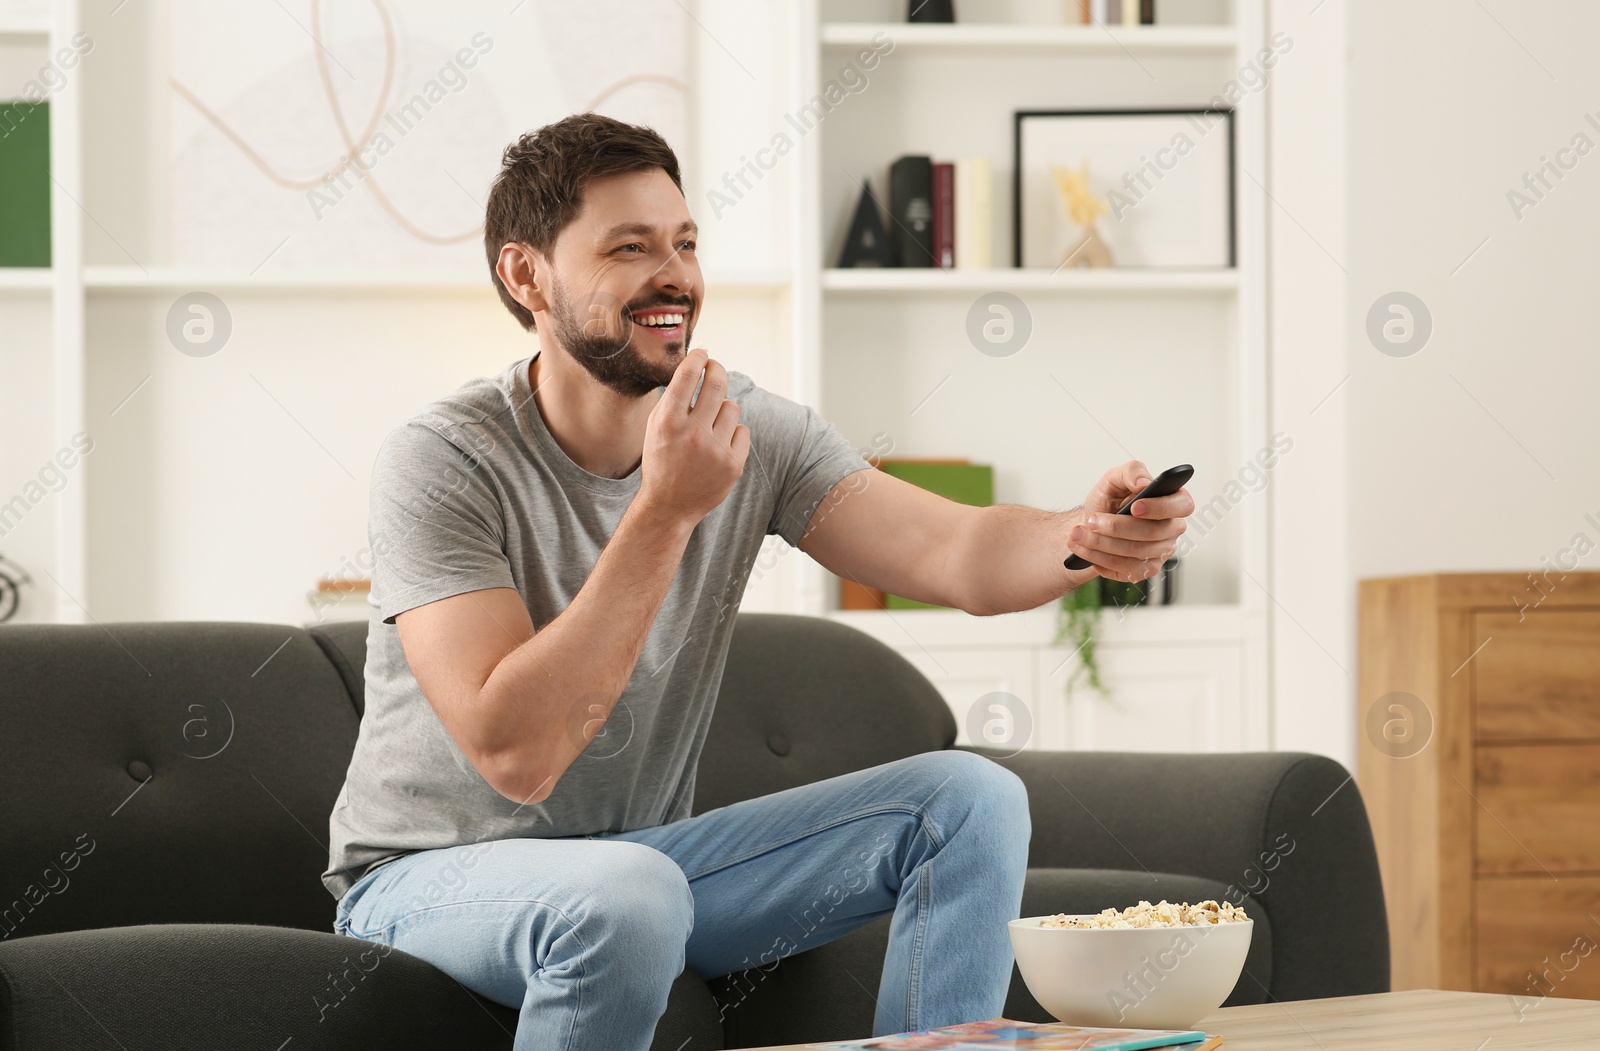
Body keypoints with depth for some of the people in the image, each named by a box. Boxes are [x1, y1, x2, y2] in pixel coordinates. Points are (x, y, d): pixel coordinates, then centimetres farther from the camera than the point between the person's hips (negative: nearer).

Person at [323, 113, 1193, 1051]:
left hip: (649, 852, 6)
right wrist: (666, 512, -32)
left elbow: (957, 555, -14)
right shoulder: (443, 462, -20)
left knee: (972, 799, -8)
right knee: (627, 894, -39)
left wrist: (1086, 539, -37)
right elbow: (513, 751, -30)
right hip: (431, 877, -6)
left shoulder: (748, 432, -3)